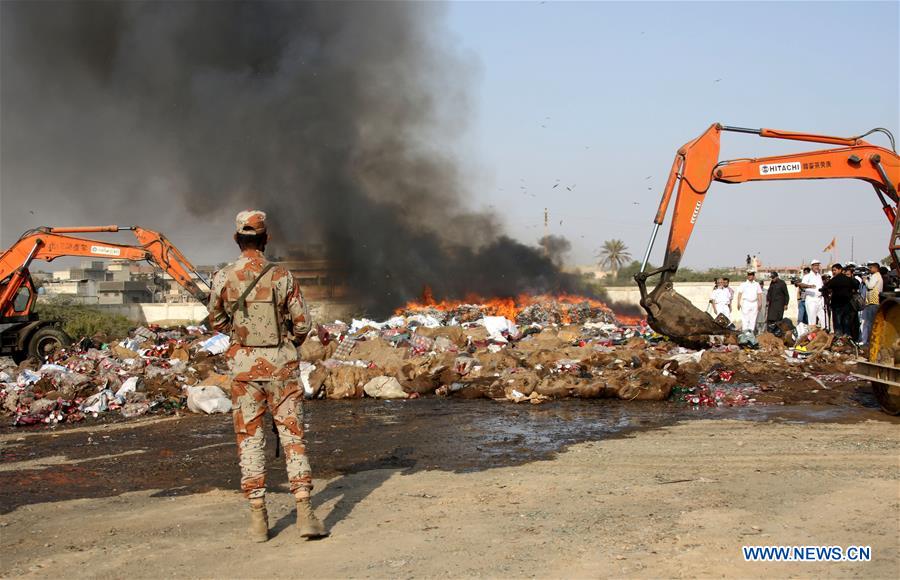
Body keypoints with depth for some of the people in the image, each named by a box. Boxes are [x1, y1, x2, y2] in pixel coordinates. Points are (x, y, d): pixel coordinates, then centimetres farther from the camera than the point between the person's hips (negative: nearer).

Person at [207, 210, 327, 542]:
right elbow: (302, 324, -2)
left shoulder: (223, 278, -5)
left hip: (243, 365, 1)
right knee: (293, 436, 5)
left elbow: (217, 321, 9)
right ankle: (304, 512, -2)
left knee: (249, 438, 8)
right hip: (281, 365, -1)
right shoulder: (282, 277, -8)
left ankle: (258, 518, 9)